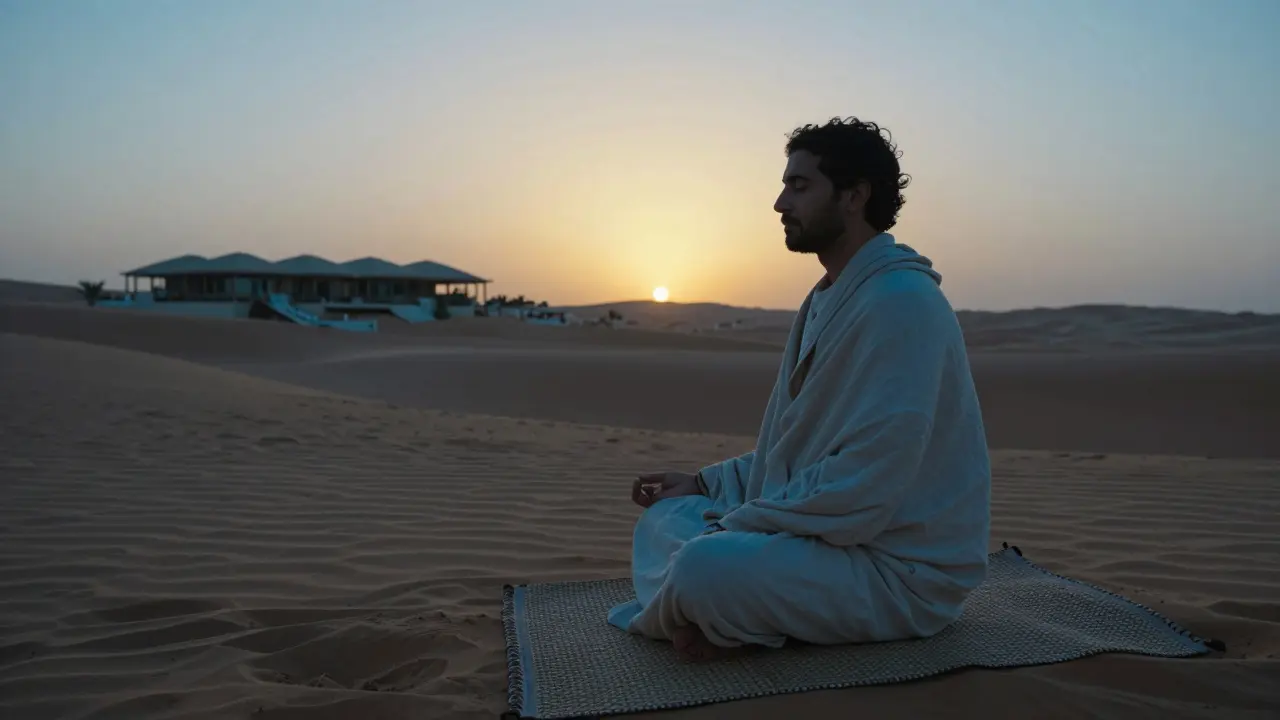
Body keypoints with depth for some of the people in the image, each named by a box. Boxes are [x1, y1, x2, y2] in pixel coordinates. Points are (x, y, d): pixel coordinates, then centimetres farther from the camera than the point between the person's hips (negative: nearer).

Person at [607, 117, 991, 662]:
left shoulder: (900, 301, -20)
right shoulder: (828, 300, 12)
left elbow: (863, 486, -26)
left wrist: (738, 521, -16)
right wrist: (706, 483, 10)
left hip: (902, 570, -10)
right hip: (829, 530, 10)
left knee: (704, 567, -32)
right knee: (663, 516, 7)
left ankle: (671, 617, -1)